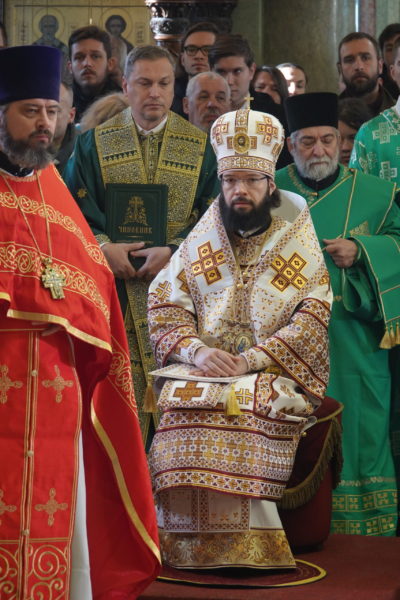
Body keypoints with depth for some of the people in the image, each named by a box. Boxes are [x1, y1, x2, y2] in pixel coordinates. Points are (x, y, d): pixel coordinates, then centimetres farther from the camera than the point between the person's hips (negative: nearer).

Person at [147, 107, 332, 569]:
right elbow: (164, 301, 9)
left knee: (251, 404, -34)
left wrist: (254, 358, -15)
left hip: (276, 373, -2)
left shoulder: (298, 237, 7)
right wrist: (195, 350, -10)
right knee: (182, 402, -30)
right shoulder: (203, 237, 15)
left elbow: (316, 314, -3)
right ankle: (195, 548, -23)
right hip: (203, 368, 2)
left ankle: (242, 547, -25)